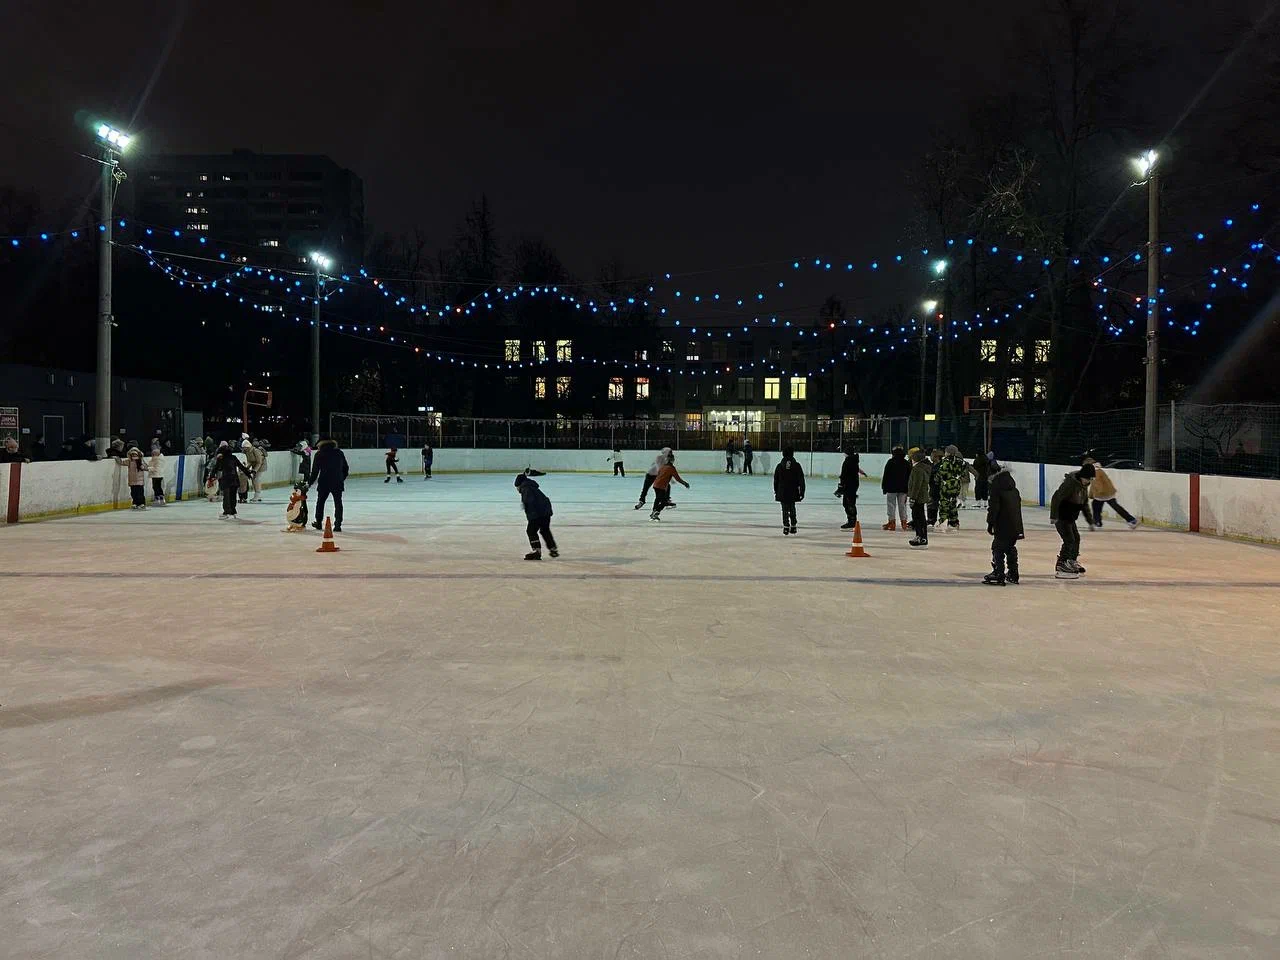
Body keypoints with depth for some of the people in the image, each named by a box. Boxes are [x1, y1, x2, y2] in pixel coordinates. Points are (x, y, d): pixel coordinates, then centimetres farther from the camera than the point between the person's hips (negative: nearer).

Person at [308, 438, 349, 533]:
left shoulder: (319, 454, 1)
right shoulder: (339, 453, 7)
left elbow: (315, 471, -1)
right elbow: (346, 469, 12)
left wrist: (309, 483, 7)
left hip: (324, 482, -1)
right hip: (338, 482, 1)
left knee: (320, 501, 18)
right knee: (338, 503, 3)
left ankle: (318, 522, 29)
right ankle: (337, 525, -4)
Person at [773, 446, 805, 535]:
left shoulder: (779, 466, -2)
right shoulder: (796, 466, -4)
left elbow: (775, 480, 5)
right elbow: (801, 480, -4)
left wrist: (775, 491, 15)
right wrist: (802, 491, 2)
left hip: (782, 492, 0)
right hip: (793, 492, 1)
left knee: (785, 509, 4)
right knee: (792, 509, 15)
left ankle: (786, 527, -1)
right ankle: (793, 526, 17)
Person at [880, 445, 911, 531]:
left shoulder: (890, 462, -5)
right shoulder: (907, 463, 8)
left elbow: (885, 475, -5)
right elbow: (909, 477, 11)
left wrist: (884, 487, 0)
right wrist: (908, 488, 16)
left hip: (892, 488, -4)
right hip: (903, 489, 4)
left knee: (891, 505, 0)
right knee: (902, 505, 10)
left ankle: (892, 522, -3)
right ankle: (904, 522, 11)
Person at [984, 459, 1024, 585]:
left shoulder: (995, 484, -14)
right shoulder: (1009, 479, 12)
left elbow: (993, 506, -17)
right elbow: (1018, 499, 20)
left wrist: (990, 522, -10)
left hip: (1003, 524, -8)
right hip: (1015, 522, 8)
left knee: (998, 547, -3)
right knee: (1010, 547, 18)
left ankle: (998, 575, -6)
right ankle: (1013, 574, 25)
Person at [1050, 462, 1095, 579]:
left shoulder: (1083, 485, 4)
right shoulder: (1070, 483, -24)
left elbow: (1083, 502, 20)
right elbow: (1056, 498, -28)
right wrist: (1054, 516, -30)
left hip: (1070, 517, 10)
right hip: (1061, 516, -10)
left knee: (1076, 538, 20)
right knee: (1069, 540, -13)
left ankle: (1072, 563, 39)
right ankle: (1060, 569, -11)